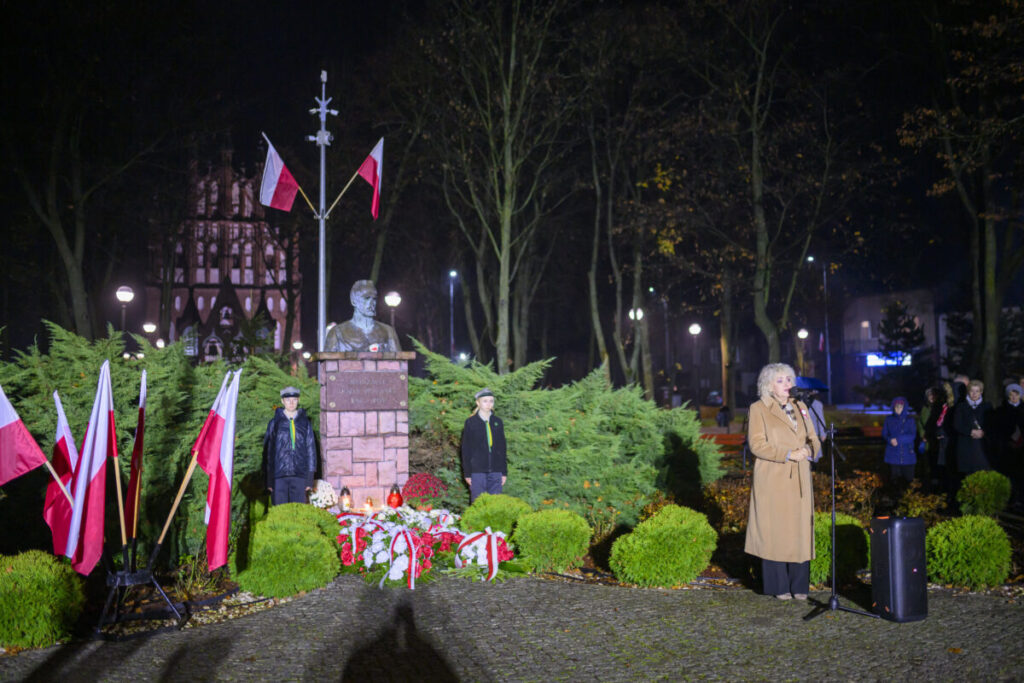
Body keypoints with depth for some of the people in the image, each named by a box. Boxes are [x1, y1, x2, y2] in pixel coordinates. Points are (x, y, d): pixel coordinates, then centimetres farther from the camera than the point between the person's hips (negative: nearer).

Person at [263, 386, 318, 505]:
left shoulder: (305, 423, 9)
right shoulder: (274, 423, 6)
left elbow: (311, 449, 10)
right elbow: (267, 451, 6)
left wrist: (310, 478, 4)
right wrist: (268, 479, 0)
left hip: (299, 475, 1)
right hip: (278, 475, -1)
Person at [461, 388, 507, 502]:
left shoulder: (498, 422, 10)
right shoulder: (471, 422, 1)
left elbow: (502, 448, 13)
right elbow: (466, 449, 1)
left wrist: (504, 472, 8)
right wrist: (467, 473, -4)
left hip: (496, 471, 3)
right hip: (477, 471, -3)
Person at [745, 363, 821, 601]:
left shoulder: (800, 407, 15)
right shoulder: (758, 409, -1)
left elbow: (813, 438, 15)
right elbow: (757, 444, -10)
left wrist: (809, 451, -8)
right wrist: (788, 454, -17)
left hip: (799, 481, 5)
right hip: (772, 481, -4)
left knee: (800, 530, 3)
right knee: (775, 531, -1)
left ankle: (799, 586, 12)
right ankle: (779, 586, 8)